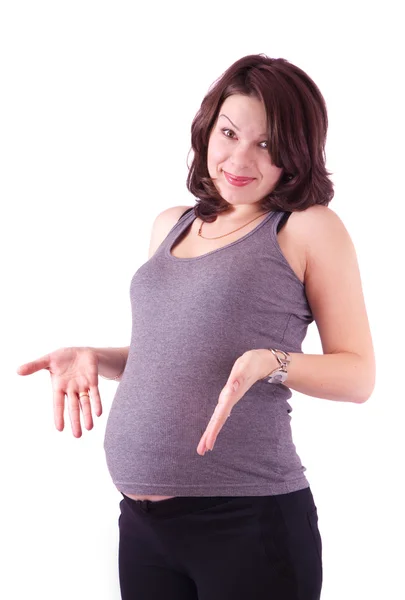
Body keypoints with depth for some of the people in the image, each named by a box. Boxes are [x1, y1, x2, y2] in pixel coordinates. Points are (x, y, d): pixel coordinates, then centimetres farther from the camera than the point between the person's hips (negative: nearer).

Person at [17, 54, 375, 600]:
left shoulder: (309, 228, -3)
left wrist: (271, 363, -21)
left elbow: (359, 376, -5)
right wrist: (94, 358, 6)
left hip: (249, 522, -5)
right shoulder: (170, 226, 15)